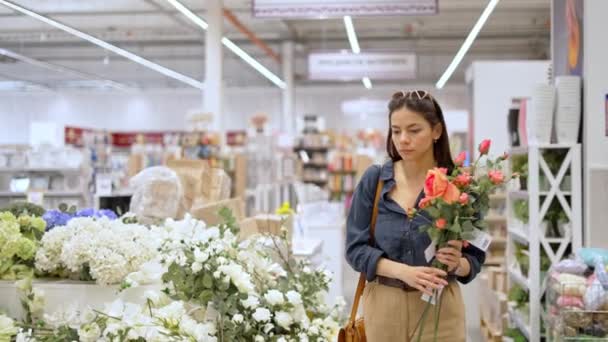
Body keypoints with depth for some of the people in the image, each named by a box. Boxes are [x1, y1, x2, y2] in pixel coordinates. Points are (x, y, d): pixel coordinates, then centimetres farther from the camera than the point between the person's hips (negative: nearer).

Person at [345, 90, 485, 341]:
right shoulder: (374, 179, -4)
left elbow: (475, 258, 0)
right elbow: (355, 247, -5)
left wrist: (458, 263, -22)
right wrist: (403, 271, -19)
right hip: (383, 305, 1)